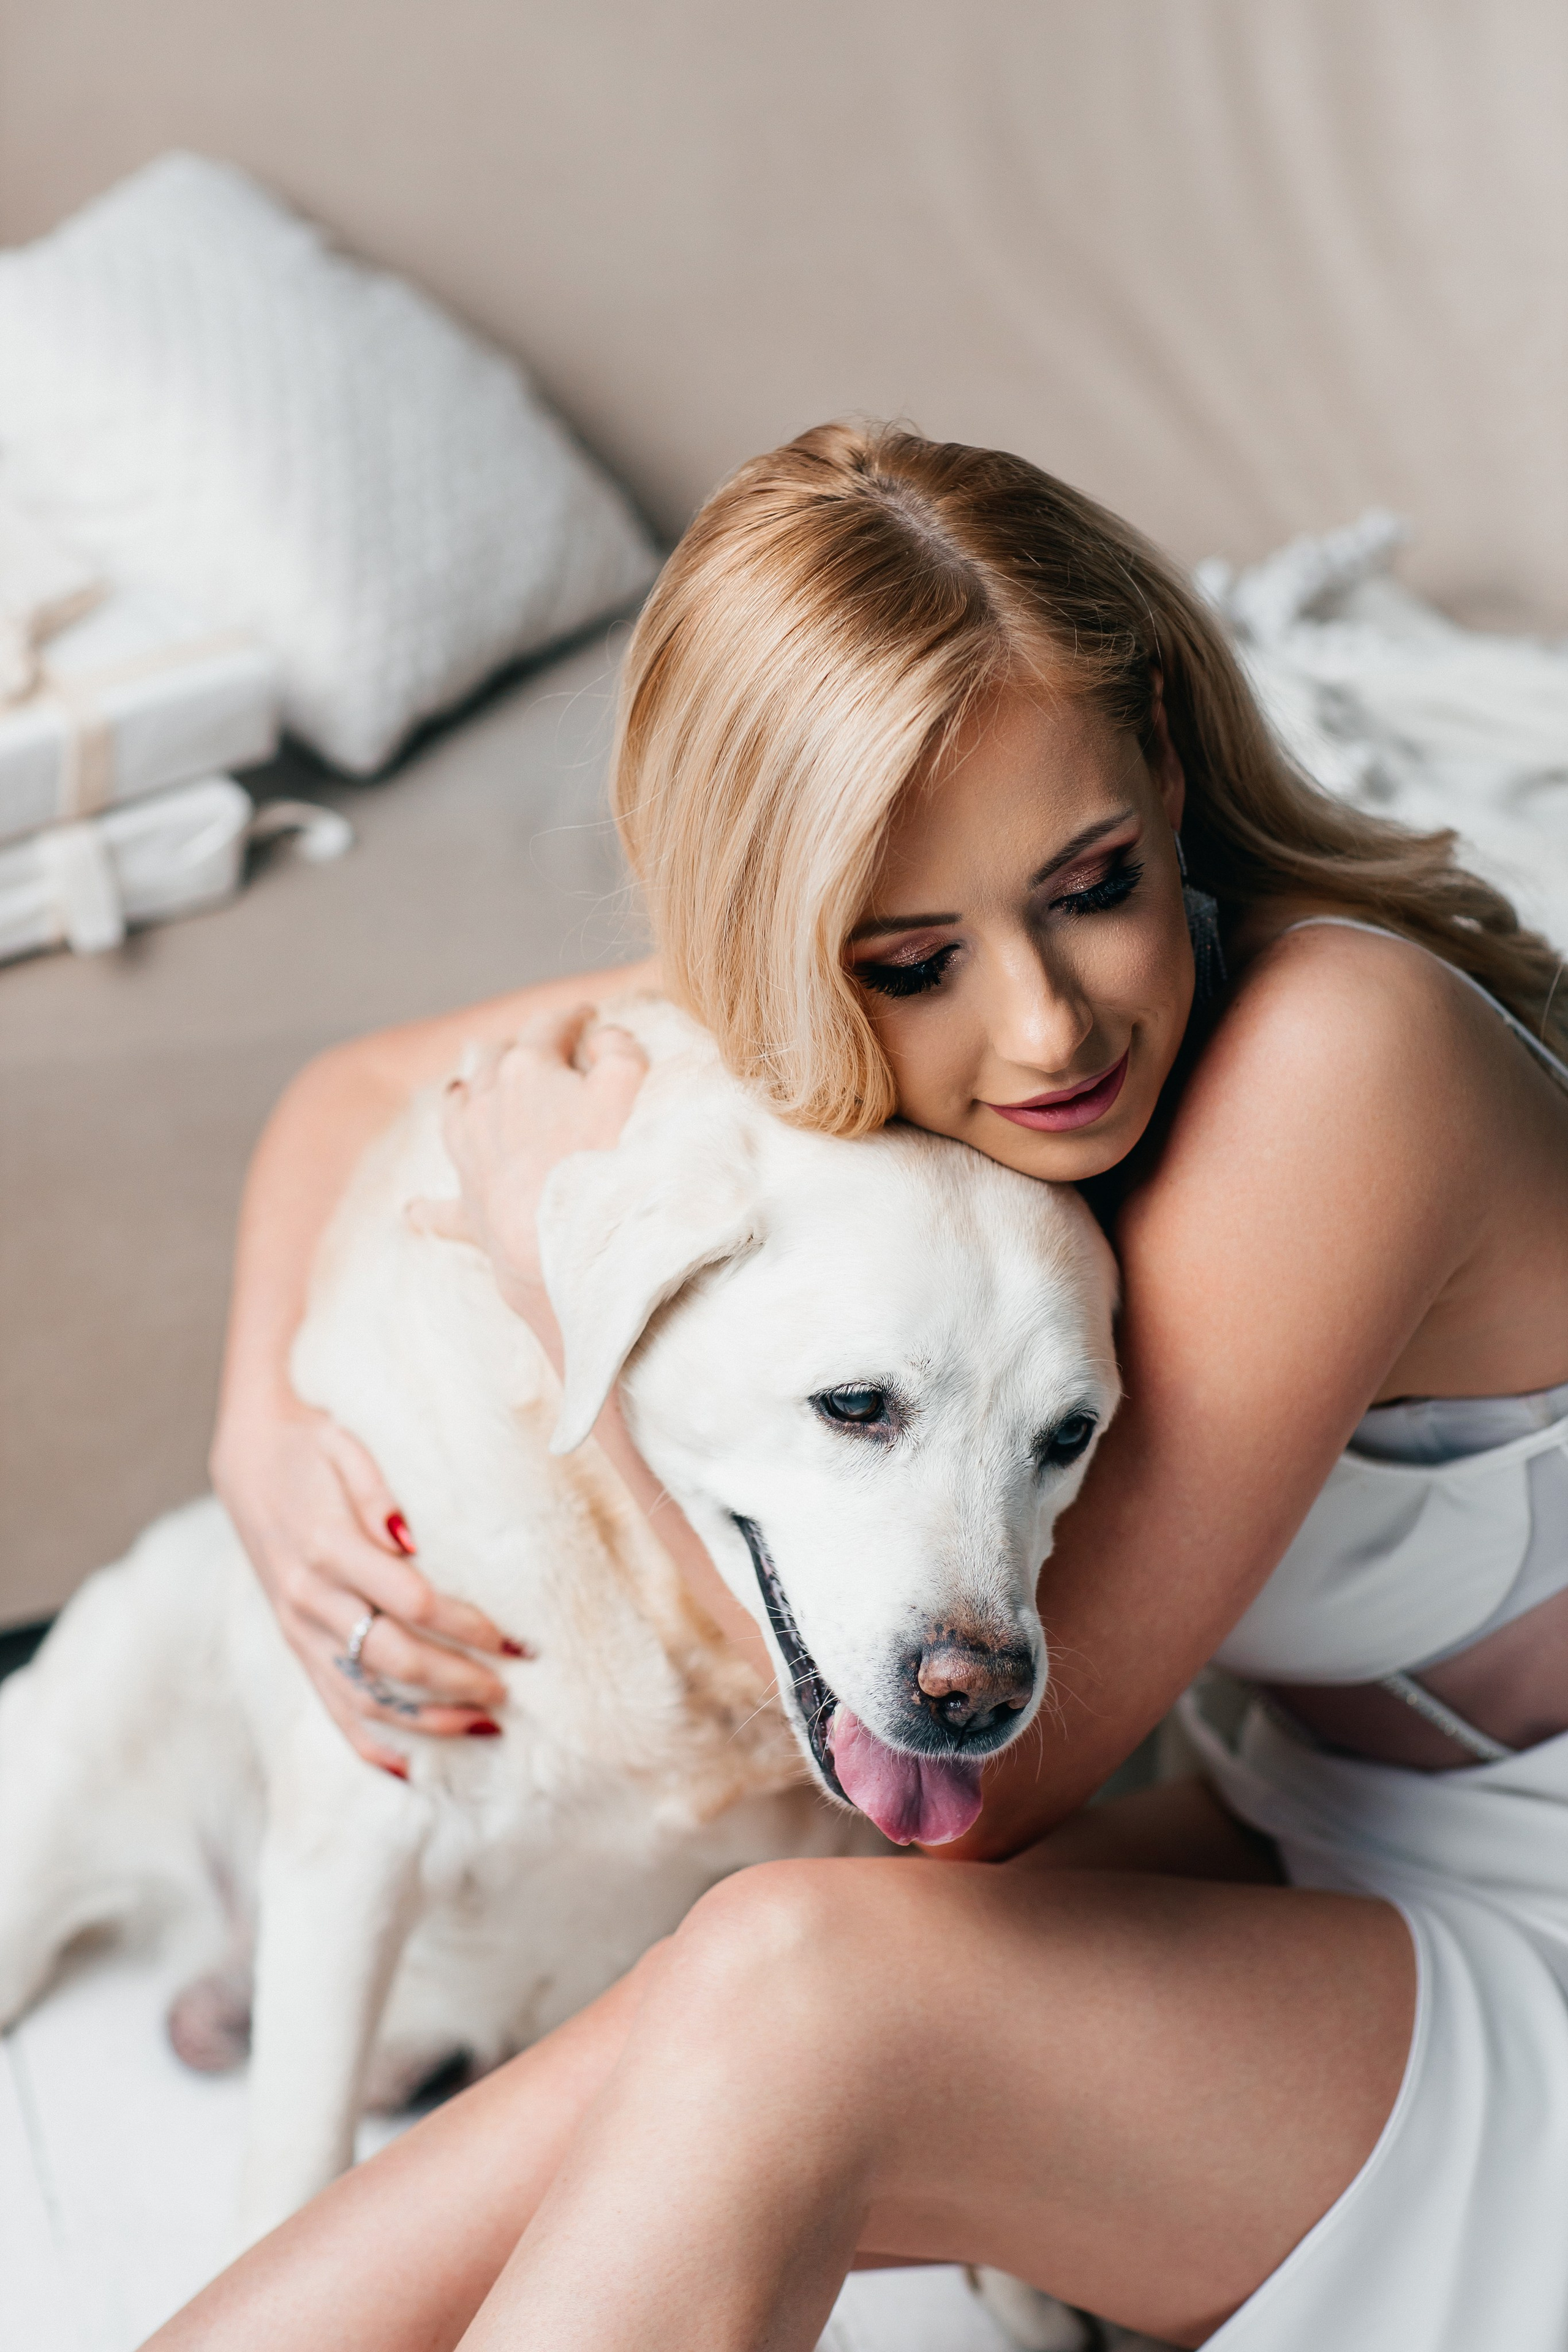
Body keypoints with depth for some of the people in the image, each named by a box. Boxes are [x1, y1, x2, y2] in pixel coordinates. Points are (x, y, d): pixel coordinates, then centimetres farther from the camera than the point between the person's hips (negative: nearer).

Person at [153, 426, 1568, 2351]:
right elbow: (355, 1093, 8)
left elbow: (988, 1779, -26)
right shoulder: (791, 1016, -10)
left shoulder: (1340, 1042, -31)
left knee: (800, 1990, -29)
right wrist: (266, 1431, -9)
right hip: (1288, 1880, 6)